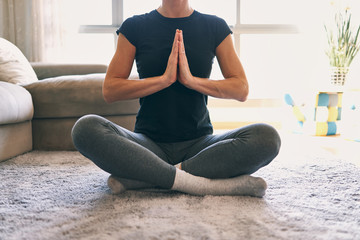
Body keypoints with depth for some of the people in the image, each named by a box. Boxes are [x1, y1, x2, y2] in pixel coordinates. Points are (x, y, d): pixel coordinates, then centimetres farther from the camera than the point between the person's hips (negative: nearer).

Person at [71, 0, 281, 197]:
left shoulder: (215, 27, 7)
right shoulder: (134, 27, 5)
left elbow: (241, 90, 3)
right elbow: (109, 90, -1)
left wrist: (192, 80, -13)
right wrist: (164, 78, -13)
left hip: (199, 143, 1)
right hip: (149, 143, 0)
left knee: (266, 137, -26)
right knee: (86, 128, -28)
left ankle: (141, 178, -26)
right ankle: (209, 184, -30)